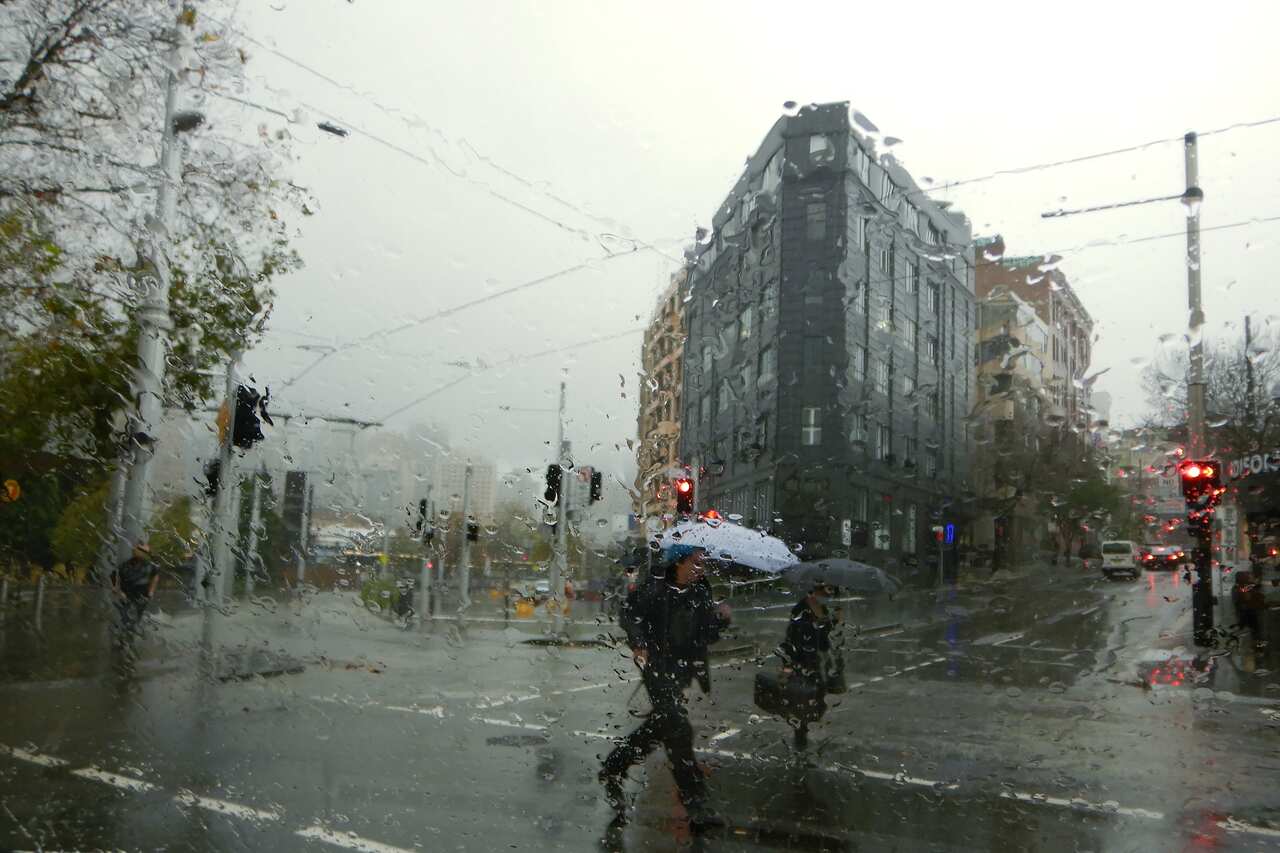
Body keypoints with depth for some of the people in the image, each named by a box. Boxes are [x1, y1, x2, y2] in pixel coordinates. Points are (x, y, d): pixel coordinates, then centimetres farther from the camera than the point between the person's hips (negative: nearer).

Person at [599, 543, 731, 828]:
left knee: (659, 726, 15)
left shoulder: (701, 593, 7)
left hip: (681, 667, 7)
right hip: (656, 663, -7)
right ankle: (695, 804, -7)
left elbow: (706, 636, 9)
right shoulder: (654, 588, -9)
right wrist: (638, 644, -20)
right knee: (678, 727, -11)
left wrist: (719, 618, -10)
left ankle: (611, 770, 34)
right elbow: (629, 615, -6)